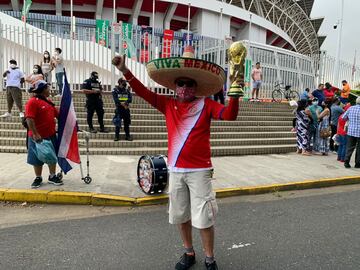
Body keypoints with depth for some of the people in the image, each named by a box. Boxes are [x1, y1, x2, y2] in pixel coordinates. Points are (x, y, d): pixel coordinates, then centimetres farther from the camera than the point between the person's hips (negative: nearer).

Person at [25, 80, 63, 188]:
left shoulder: (48, 101, 10)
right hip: (38, 137, -7)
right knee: (37, 159, 8)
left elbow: (57, 114, 20)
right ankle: (38, 178, 23)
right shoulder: (32, 102, -14)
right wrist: (35, 134, -26)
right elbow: (29, 119, -22)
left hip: (51, 135, 7)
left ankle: (52, 176, 26)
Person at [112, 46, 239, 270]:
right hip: (175, 170, 4)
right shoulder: (168, 104, 5)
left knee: (204, 219, 3)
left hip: (199, 171, -4)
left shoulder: (206, 104, -3)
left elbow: (230, 115, -15)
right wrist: (124, 70, -1)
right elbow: (144, 92, 4)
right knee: (181, 216, 17)